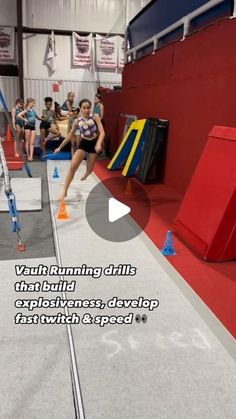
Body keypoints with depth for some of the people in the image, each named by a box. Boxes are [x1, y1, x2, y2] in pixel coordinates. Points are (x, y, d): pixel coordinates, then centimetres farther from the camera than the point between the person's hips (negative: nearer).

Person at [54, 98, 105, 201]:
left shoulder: (95, 117, -12)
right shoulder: (77, 121, -6)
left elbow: (102, 132, -20)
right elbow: (70, 135, 5)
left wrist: (99, 144, -40)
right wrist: (60, 147, 6)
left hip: (94, 143, -1)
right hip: (83, 143, 1)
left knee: (89, 170, 9)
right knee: (72, 166, -16)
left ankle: (85, 175, 52)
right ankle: (64, 191, -12)